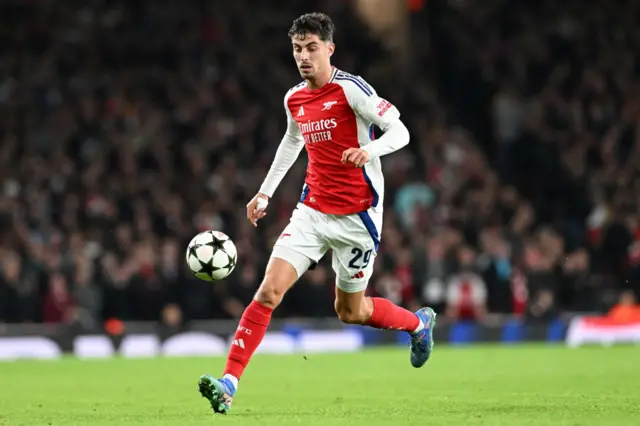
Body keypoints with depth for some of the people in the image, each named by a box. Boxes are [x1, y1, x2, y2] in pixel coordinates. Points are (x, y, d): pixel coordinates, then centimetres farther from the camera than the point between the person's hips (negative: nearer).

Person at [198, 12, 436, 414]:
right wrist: (265, 192, 29)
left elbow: (400, 131, -15)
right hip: (312, 211, 5)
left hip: (357, 216, -5)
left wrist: (370, 149, -36)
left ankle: (420, 323, 38)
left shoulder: (351, 89, -13)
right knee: (269, 290, -12)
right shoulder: (294, 99, 7)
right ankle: (229, 383, -16)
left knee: (350, 311, 8)